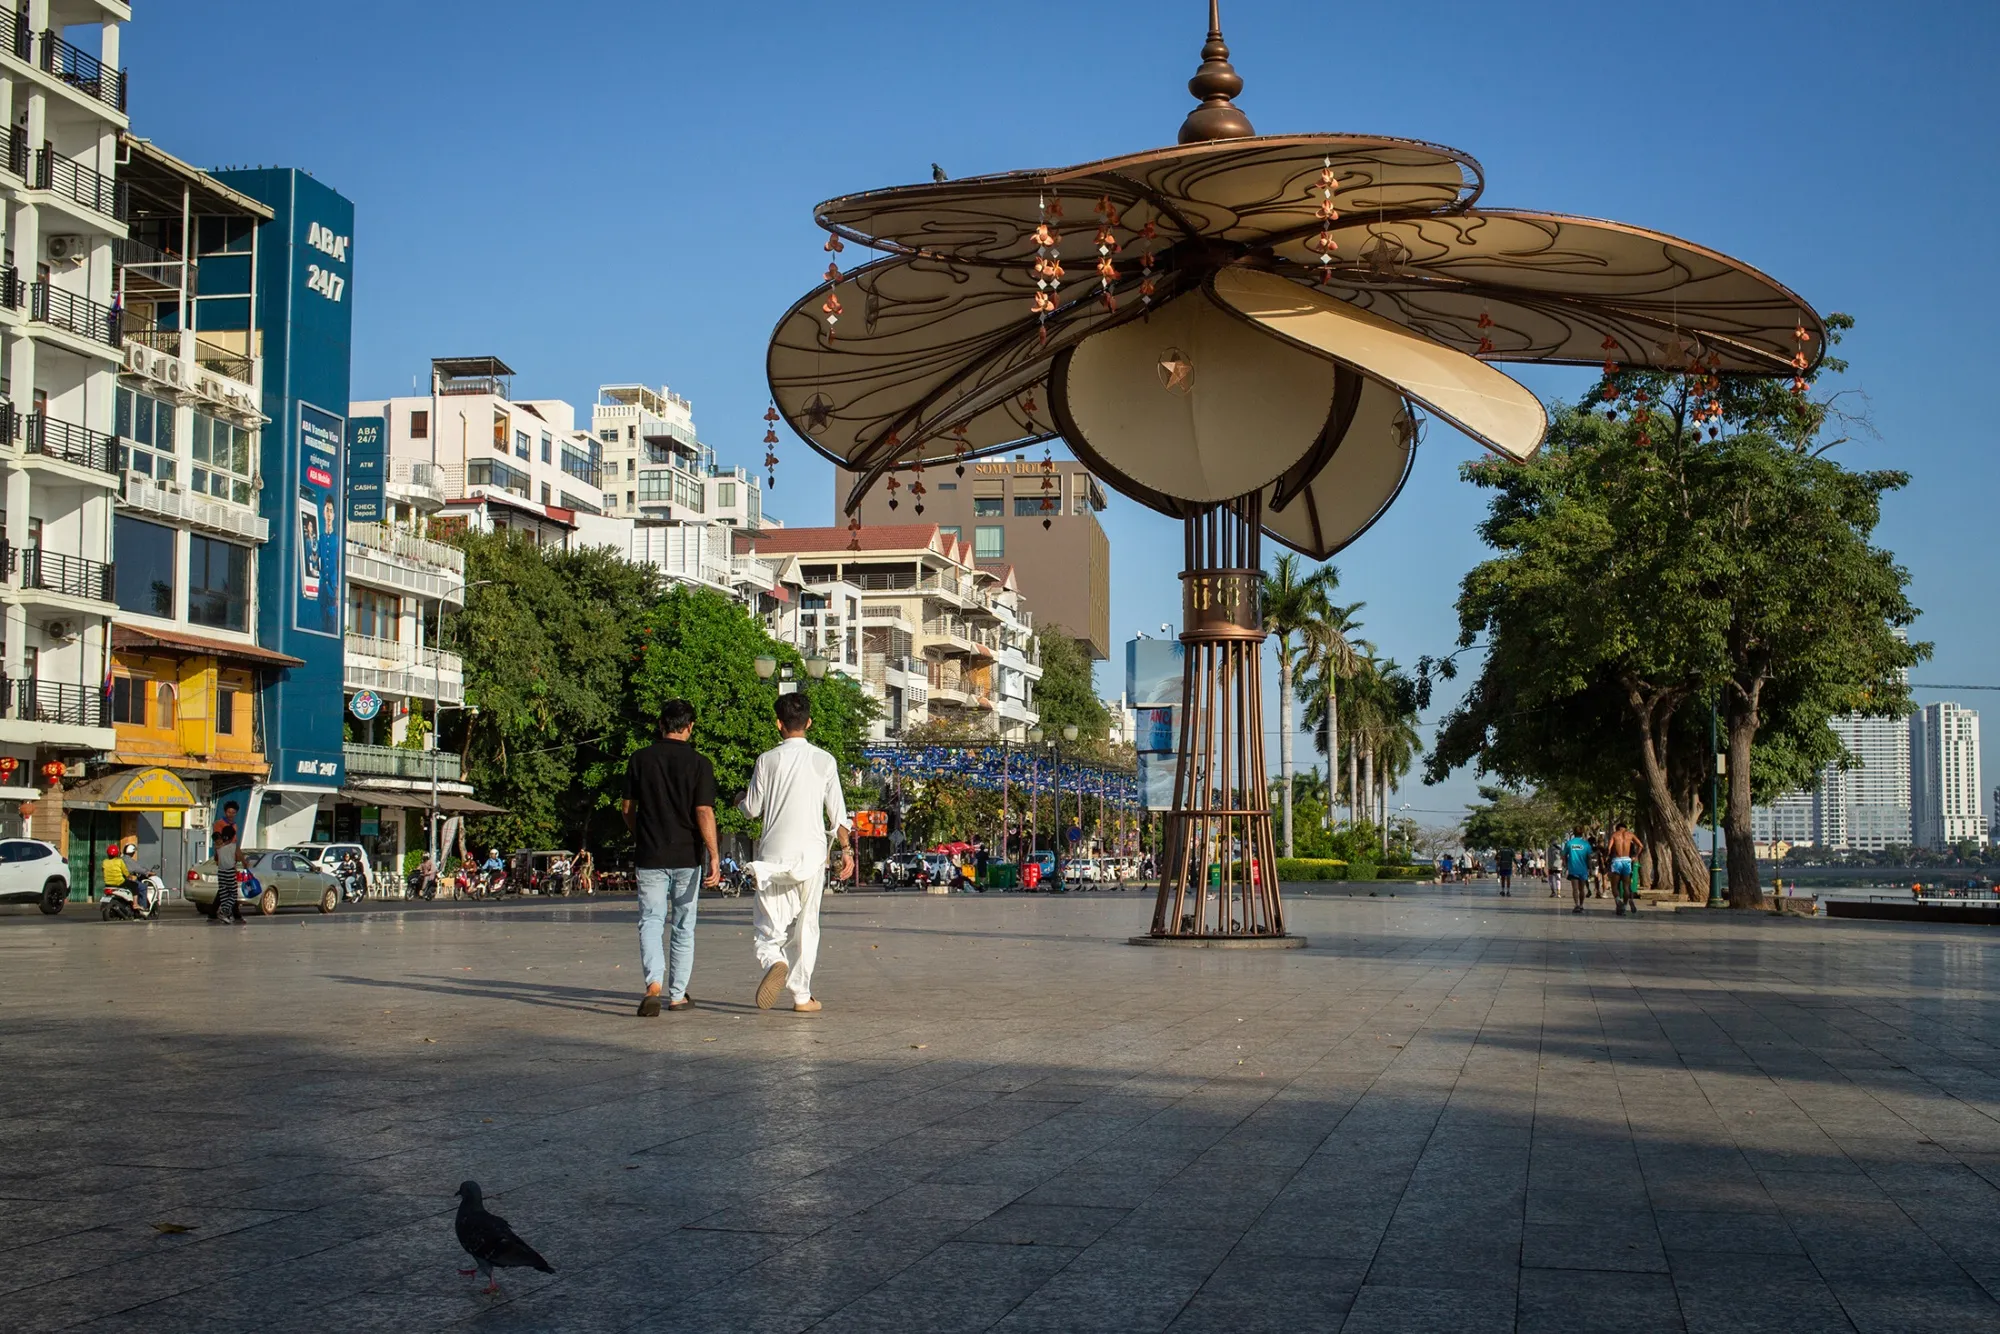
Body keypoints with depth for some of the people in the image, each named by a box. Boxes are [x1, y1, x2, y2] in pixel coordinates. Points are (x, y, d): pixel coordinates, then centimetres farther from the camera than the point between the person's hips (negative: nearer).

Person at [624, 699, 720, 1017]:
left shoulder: (639, 760, 2)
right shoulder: (699, 763, -7)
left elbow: (628, 810, 8)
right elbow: (704, 813, -13)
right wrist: (714, 856, -11)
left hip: (649, 856, 1)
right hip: (687, 856, -1)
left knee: (651, 921, 3)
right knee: (683, 927, 11)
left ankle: (654, 983, -20)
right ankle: (677, 994, 16)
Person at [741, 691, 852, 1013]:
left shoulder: (768, 760, -2)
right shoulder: (824, 761, 1)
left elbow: (752, 809, 6)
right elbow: (837, 811, 3)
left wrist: (741, 801, 28)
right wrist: (845, 850, 13)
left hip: (773, 855, -1)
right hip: (811, 852, 1)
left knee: (769, 926, 4)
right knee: (807, 926, 11)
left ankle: (774, 962, -27)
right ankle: (802, 995, 11)